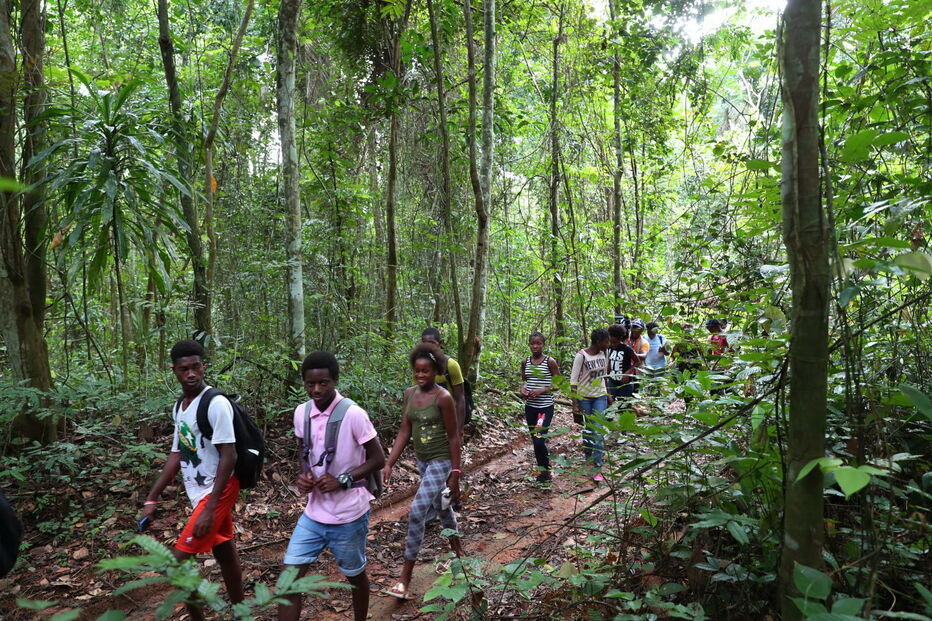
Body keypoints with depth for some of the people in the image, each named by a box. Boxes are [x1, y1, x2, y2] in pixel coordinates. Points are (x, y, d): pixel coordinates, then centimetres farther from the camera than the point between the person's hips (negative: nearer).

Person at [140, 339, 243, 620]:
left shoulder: (216, 403, -19)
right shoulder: (179, 406, 8)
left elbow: (229, 456, -21)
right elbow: (177, 455, 14)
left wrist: (210, 508, -24)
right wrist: (152, 499, 13)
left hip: (217, 490, -8)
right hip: (200, 491, 8)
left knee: (178, 561, -9)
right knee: (224, 554, 17)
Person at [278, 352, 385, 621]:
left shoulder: (353, 414, -20)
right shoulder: (301, 413, -2)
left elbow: (378, 459, -12)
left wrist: (342, 480, -22)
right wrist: (303, 475, -6)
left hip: (348, 516, -4)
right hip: (313, 513, 5)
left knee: (355, 576, 17)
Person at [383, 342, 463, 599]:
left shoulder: (443, 397, -19)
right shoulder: (409, 394, 0)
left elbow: (453, 436, -14)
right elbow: (404, 432, 3)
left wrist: (455, 473, -13)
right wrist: (389, 463, -2)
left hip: (441, 461, -7)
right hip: (422, 460, 7)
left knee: (417, 511, -14)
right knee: (441, 508, 22)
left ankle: (405, 578, -4)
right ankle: (457, 550, 45)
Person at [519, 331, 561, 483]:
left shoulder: (550, 362, -9)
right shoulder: (525, 362, 4)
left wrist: (542, 390, -18)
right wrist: (522, 389, -4)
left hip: (545, 407, -5)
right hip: (530, 407, 5)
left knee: (539, 440, -12)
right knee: (535, 440, 12)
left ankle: (545, 469, 10)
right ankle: (541, 468, 27)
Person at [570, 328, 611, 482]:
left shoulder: (603, 354, 1)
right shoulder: (582, 356, -15)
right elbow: (573, 380, -13)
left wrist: (608, 396, 19)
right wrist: (575, 403, -15)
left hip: (600, 396, 3)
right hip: (584, 397, -3)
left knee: (598, 430, -5)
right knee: (587, 428, 11)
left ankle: (597, 469, -4)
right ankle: (587, 456, 34)